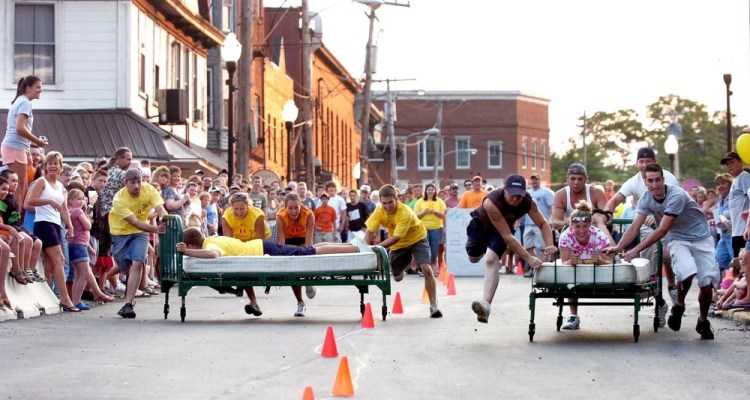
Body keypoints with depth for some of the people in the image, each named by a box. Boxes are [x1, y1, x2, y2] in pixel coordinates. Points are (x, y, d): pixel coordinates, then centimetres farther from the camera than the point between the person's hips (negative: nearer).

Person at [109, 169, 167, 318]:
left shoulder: (149, 190, -17)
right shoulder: (119, 199, -26)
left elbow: (160, 209, -29)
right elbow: (134, 222, -34)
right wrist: (155, 229, -48)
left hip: (140, 233, 1)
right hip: (120, 232, -1)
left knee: (137, 264, -18)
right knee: (125, 268, 2)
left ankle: (128, 304, -18)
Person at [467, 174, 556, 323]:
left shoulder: (528, 202, -28)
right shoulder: (491, 202, -41)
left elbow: (543, 224, -15)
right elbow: (507, 236, -41)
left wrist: (549, 245, -34)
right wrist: (528, 258, -44)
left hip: (502, 228, 1)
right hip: (480, 225, -1)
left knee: (490, 260, -23)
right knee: (474, 258, 20)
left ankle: (486, 303, -33)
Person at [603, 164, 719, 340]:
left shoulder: (676, 196, -28)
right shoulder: (646, 199, -10)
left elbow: (662, 231, -31)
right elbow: (635, 228, -13)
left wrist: (636, 250, -33)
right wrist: (618, 247, -29)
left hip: (700, 238, -2)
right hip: (677, 239, 2)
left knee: (707, 285, -7)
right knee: (687, 271, -28)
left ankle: (703, 322, 19)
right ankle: (679, 305, -2)